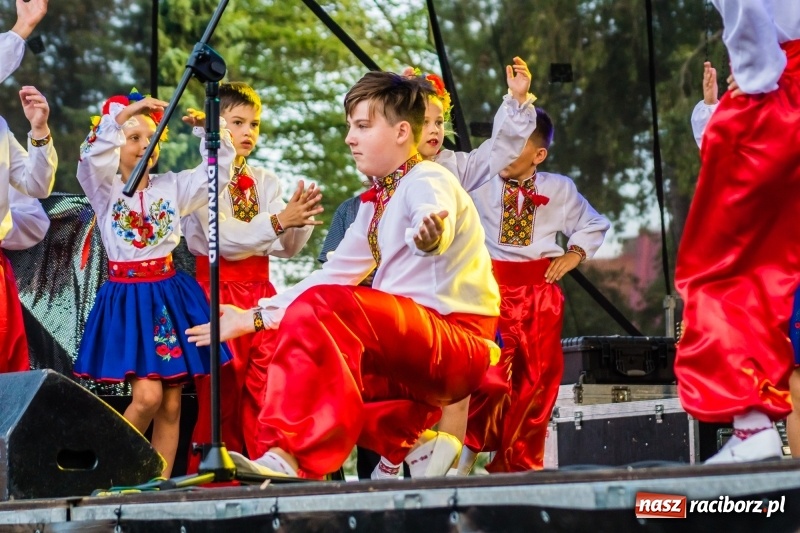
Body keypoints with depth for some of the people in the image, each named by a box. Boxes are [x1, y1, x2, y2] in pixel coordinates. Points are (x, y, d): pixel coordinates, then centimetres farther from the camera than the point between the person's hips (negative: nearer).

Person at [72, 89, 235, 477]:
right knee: (147, 396, -15)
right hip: (128, 299, -4)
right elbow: (94, 156, -22)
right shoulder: (104, 189, -2)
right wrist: (124, 113, -27)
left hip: (170, 295, 4)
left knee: (171, 404, 3)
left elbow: (218, 169, 7)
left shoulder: (172, 186, 9)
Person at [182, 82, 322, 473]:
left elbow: (287, 247, 4)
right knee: (220, 393, -2)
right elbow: (225, 240, -17)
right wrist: (277, 221, -28)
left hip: (260, 292, 5)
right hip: (219, 291, -5)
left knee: (263, 393, -1)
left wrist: (298, 220, -16)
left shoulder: (265, 182, 12)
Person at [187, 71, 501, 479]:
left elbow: (435, 219, -33)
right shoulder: (376, 201, 19)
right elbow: (335, 275, 22)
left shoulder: (428, 181, -8)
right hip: (410, 347, 9)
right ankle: (409, 441, 4)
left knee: (319, 306, -27)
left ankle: (286, 456, -36)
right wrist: (257, 316, 15)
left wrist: (429, 235, -58)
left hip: (459, 344, -9)